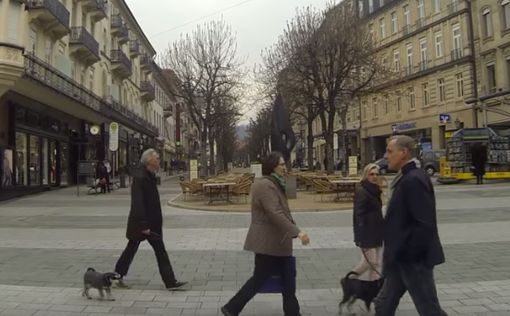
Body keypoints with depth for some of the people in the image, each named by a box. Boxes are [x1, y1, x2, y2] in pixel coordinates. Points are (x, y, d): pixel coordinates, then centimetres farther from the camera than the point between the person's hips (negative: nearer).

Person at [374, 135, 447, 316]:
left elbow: (425, 224, -26)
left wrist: (406, 253, -20)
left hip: (413, 259, -10)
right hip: (402, 258, 10)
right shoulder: (405, 178, 10)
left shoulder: (414, 180, -21)